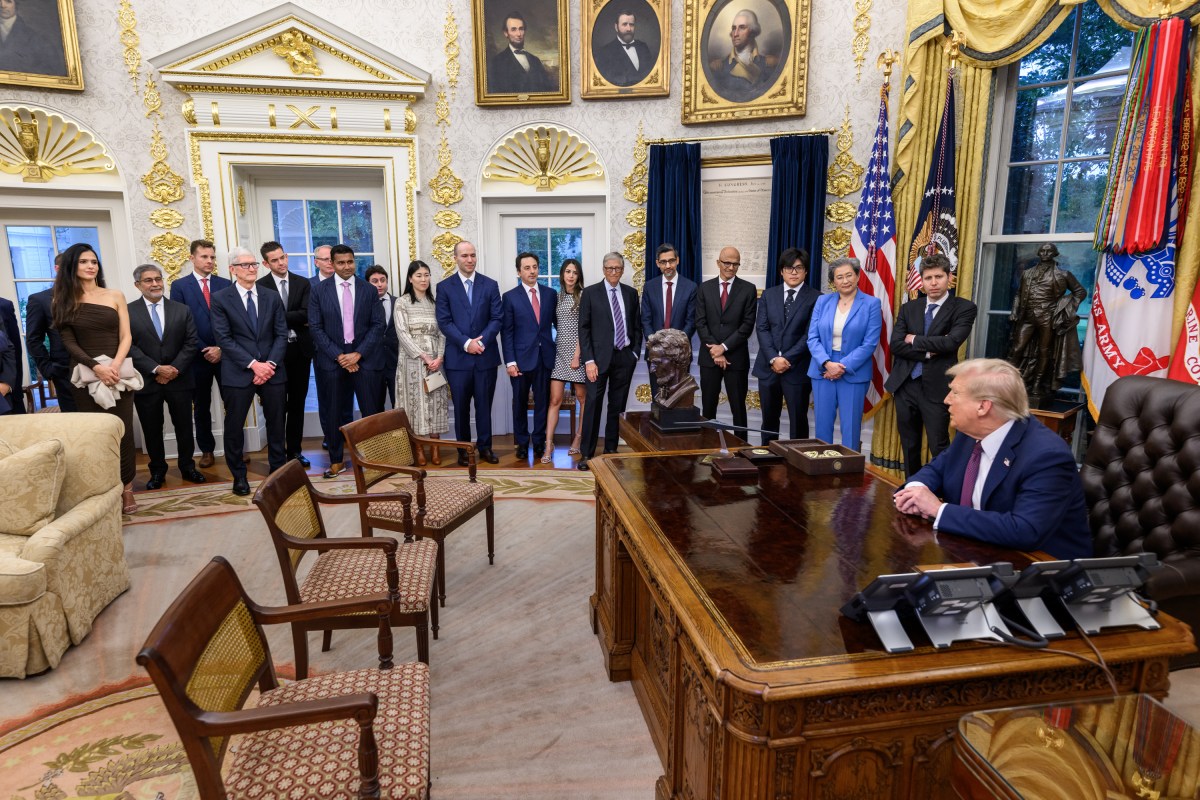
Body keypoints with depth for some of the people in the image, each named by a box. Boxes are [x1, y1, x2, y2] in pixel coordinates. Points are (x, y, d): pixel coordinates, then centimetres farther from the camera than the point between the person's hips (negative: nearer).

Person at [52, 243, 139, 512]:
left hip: (118, 373, 0)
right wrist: (96, 367, -16)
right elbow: (69, 343, -1)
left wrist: (116, 365, -15)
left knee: (122, 430, -3)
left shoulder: (115, 296, 7)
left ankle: (127, 488, 5)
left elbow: (126, 336, 2)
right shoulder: (63, 302, 6)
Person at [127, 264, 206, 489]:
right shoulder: (127, 312, -1)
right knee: (152, 430, 9)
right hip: (146, 382, -1)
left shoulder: (182, 310, 6)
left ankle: (187, 467, 24)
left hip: (179, 380, 1)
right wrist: (156, 369, -16)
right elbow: (129, 346, -8)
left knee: (184, 427, 9)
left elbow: (191, 343, 1)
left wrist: (175, 369, -11)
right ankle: (157, 471, 23)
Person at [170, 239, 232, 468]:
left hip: (225, 354, 1)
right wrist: (203, 350, -8)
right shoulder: (180, 285, 2)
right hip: (197, 356, -1)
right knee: (201, 406, 9)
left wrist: (222, 349, -7)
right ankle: (207, 451, 20)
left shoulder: (225, 284, 7)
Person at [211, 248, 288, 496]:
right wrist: (253, 364, -15)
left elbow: (281, 335, 5)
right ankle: (238, 475, 20)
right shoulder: (220, 299, 0)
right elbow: (224, 339, -7)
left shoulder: (272, 297, 10)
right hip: (238, 373, -2)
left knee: (276, 423, 9)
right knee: (234, 426, 5)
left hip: (272, 370, 3)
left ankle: (278, 469, 23)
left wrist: (270, 364, -9)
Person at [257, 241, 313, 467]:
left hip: (300, 349, 3)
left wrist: (281, 317, -14)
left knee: (297, 402, 10)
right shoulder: (260, 286, -3)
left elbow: (307, 314, -8)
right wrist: (295, 319, -14)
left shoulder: (303, 283, 5)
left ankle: (295, 450, 20)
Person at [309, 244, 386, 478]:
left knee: (371, 411, 1)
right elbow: (316, 328, -1)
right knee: (334, 413, 6)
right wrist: (339, 356, -10)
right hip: (332, 360, 0)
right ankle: (336, 460, 18)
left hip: (365, 358, 0)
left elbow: (377, 325, 1)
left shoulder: (369, 290, 5)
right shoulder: (319, 291, 3)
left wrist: (358, 354, -10)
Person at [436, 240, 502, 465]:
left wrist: (482, 341, -14)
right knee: (461, 407, 6)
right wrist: (466, 343, -15)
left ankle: (485, 447, 18)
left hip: (486, 355, 1)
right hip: (458, 357, -1)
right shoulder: (444, 287, 4)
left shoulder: (490, 285, 7)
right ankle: (463, 450, 17)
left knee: (484, 405, 7)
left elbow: (496, 318, 1)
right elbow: (444, 322, -3)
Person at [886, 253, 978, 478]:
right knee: (909, 446, 14)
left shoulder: (964, 308, -3)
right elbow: (896, 345, -3)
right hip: (905, 384, 4)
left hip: (936, 386, -4)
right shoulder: (908, 308, 8)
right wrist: (928, 352, -14)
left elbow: (952, 342, -19)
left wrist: (915, 340, -7)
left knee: (939, 448, -1)